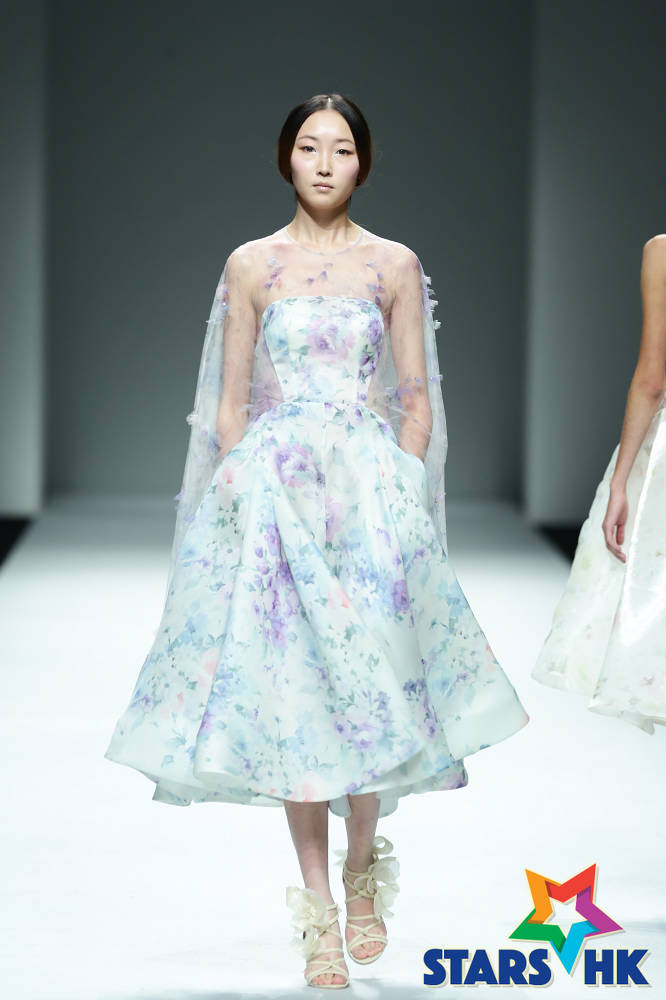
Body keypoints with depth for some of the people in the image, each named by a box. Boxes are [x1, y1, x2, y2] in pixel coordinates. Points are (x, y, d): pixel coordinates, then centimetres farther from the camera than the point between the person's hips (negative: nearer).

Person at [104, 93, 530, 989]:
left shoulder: (395, 266, 6)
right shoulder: (250, 265, 6)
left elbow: (416, 399, 6)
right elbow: (230, 403, 7)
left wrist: (402, 496, -3)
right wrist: (242, 499, -1)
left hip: (372, 489, 0)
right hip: (275, 490, 0)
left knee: (369, 677, -6)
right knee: (288, 688, -2)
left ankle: (362, 873, 17)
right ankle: (319, 908, 5)